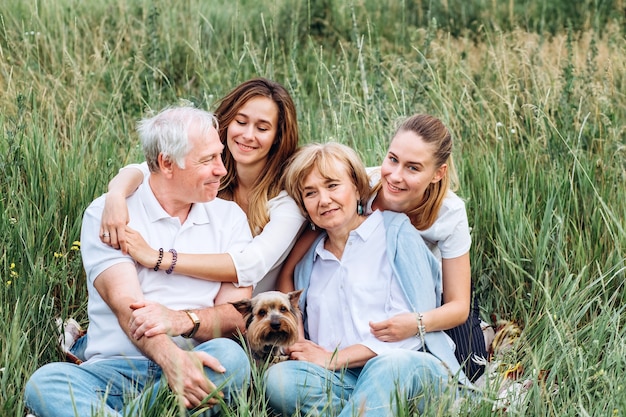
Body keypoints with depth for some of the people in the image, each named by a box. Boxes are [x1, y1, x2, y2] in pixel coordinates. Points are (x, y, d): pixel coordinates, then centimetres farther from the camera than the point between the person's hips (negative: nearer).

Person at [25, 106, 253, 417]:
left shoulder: (229, 217, 12)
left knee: (230, 355, -32)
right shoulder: (106, 214, 3)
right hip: (114, 370, -2)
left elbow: (237, 315, 3)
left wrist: (184, 320, -19)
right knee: (45, 382, -30)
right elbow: (126, 306, -11)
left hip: (196, 366, 2)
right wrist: (170, 358, -31)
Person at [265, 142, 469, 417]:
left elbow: (416, 322, -5)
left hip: (411, 366, -4)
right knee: (278, 378, -28)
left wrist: (333, 359, -7)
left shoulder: (396, 232, 6)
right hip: (344, 383, 4)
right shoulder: (308, 263, 21)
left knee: (390, 364, -40)